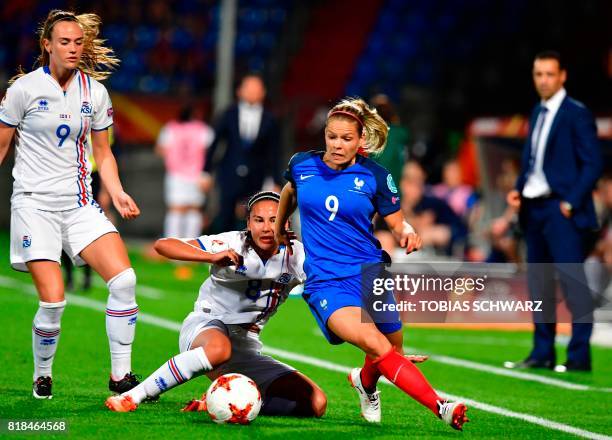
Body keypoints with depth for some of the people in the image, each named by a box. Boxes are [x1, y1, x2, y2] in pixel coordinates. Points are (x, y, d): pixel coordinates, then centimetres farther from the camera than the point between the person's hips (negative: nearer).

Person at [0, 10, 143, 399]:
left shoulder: (95, 92, 6)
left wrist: (118, 193, 0)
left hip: (79, 204, 4)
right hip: (35, 203, -4)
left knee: (124, 279, -14)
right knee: (53, 300, -14)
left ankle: (121, 375, -2)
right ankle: (42, 375, 12)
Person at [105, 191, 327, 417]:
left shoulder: (295, 256, -2)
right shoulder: (232, 244, -12)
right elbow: (163, 245, -18)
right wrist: (211, 257, -32)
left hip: (246, 349, 5)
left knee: (316, 404, -10)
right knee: (219, 348, -45)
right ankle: (131, 397, -34)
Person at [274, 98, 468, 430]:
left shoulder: (375, 177, -1)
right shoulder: (302, 165, 3)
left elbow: (397, 223, 5)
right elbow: (289, 192, 26)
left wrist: (407, 233, -17)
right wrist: (278, 230, 36)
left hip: (370, 276, 2)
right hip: (324, 282, -2)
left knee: (392, 351, 7)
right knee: (375, 345, -26)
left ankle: (365, 382, 46)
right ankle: (440, 407, -33)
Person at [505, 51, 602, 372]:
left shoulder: (577, 114, -8)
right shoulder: (537, 113, 16)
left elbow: (592, 163, -10)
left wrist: (571, 202, -15)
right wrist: (518, 190, 6)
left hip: (561, 210, -8)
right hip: (534, 208, 8)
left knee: (572, 281, -9)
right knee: (538, 283, 10)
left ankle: (579, 355, -8)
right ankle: (542, 353, 17)